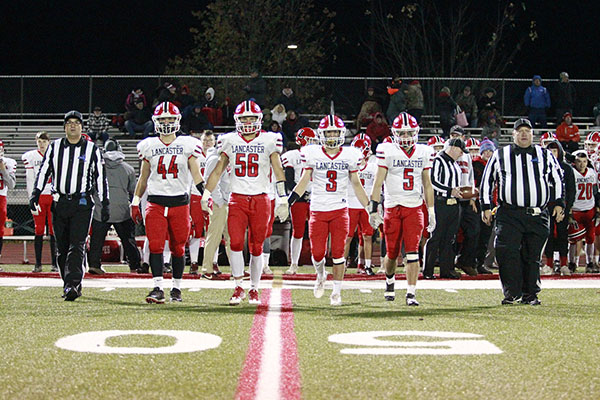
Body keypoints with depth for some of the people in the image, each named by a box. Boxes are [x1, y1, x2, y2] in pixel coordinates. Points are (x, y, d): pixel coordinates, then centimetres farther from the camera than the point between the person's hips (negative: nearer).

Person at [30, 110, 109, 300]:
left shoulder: (92, 149, 4)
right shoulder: (54, 147, 10)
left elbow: (100, 178, 6)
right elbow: (43, 171, 9)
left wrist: (105, 204, 2)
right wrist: (36, 193, -5)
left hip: (81, 203, -3)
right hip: (59, 202, 3)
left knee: (77, 246, -14)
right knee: (61, 248, 6)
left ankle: (72, 284, -21)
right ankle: (70, 285, 16)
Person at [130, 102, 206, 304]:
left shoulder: (187, 145, 5)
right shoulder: (148, 146, 10)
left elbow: (196, 175, 5)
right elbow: (143, 178, 18)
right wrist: (135, 202, 15)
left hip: (180, 202, -1)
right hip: (156, 202, 1)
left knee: (178, 248, 5)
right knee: (155, 246, -12)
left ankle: (176, 287, 18)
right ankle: (158, 288, -14)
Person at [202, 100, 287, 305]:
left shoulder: (269, 140, 3)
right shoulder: (230, 141, 8)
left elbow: (278, 171, 3)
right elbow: (218, 171, 14)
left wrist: (282, 199, -4)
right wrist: (206, 196, 9)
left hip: (261, 200, -1)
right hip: (237, 199, 1)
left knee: (256, 248, 3)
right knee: (236, 243, -13)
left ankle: (254, 289, 15)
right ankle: (238, 287, -1)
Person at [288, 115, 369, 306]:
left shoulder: (349, 155, 3)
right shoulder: (312, 154, 0)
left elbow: (356, 184, 11)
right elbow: (304, 181, 5)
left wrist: (370, 205, 9)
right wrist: (290, 199, -7)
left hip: (340, 210, 0)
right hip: (318, 209, 0)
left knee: (338, 252, -5)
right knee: (317, 253, -2)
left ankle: (337, 291, 6)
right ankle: (321, 275, 32)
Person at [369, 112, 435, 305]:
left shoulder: (423, 152, 8)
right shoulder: (387, 151, -1)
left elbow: (427, 184, 15)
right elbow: (378, 182, -2)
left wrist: (431, 212, 14)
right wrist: (374, 209, -8)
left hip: (414, 208, 1)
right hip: (392, 207, -1)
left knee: (412, 251, -11)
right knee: (392, 253, 6)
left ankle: (411, 294, -11)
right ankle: (390, 281, 35)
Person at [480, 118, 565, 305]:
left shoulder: (545, 156, 12)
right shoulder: (500, 156, 9)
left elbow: (557, 180, 15)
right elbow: (487, 181, 12)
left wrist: (559, 204, 6)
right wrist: (486, 207, 6)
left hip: (538, 215, 1)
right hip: (509, 214, -1)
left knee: (532, 257, 5)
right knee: (508, 254, -12)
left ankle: (530, 294, 13)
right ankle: (511, 293, -5)